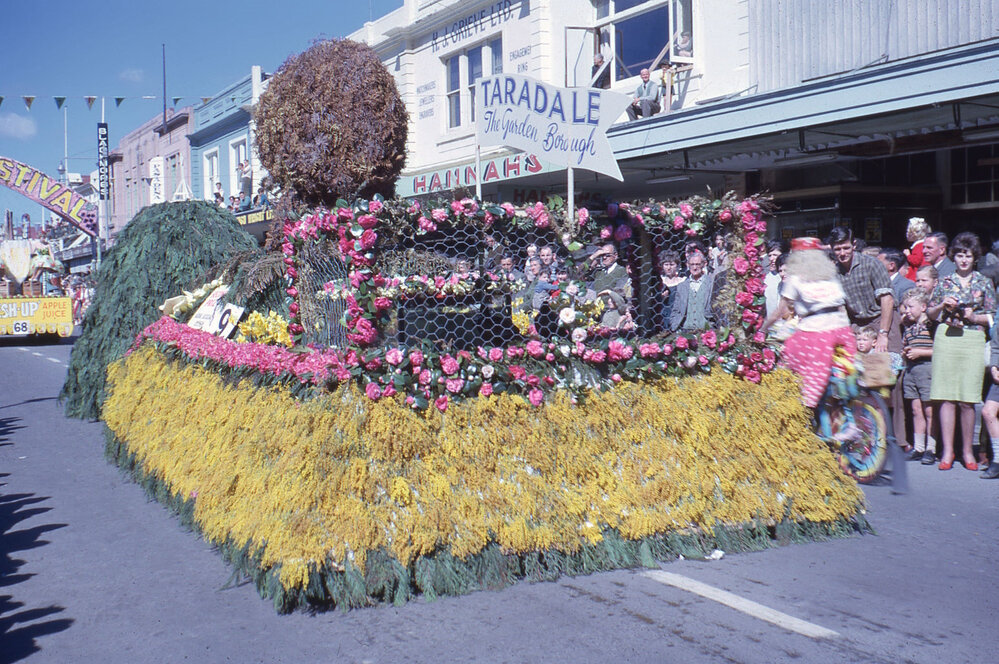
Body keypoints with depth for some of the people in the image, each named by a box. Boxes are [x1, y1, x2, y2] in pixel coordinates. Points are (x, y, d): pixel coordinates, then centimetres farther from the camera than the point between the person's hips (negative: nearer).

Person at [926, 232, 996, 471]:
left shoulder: (984, 283, 10)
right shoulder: (944, 281, 12)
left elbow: (992, 317, 10)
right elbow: (930, 314, 15)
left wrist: (974, 317, -8)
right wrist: (943, 306, -4)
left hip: (973, 340, 0)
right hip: (946, 337, 0)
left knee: (967, 400, -4)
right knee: (947, 397, -3)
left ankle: (967, 450, 9)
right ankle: (947, 451, 2)